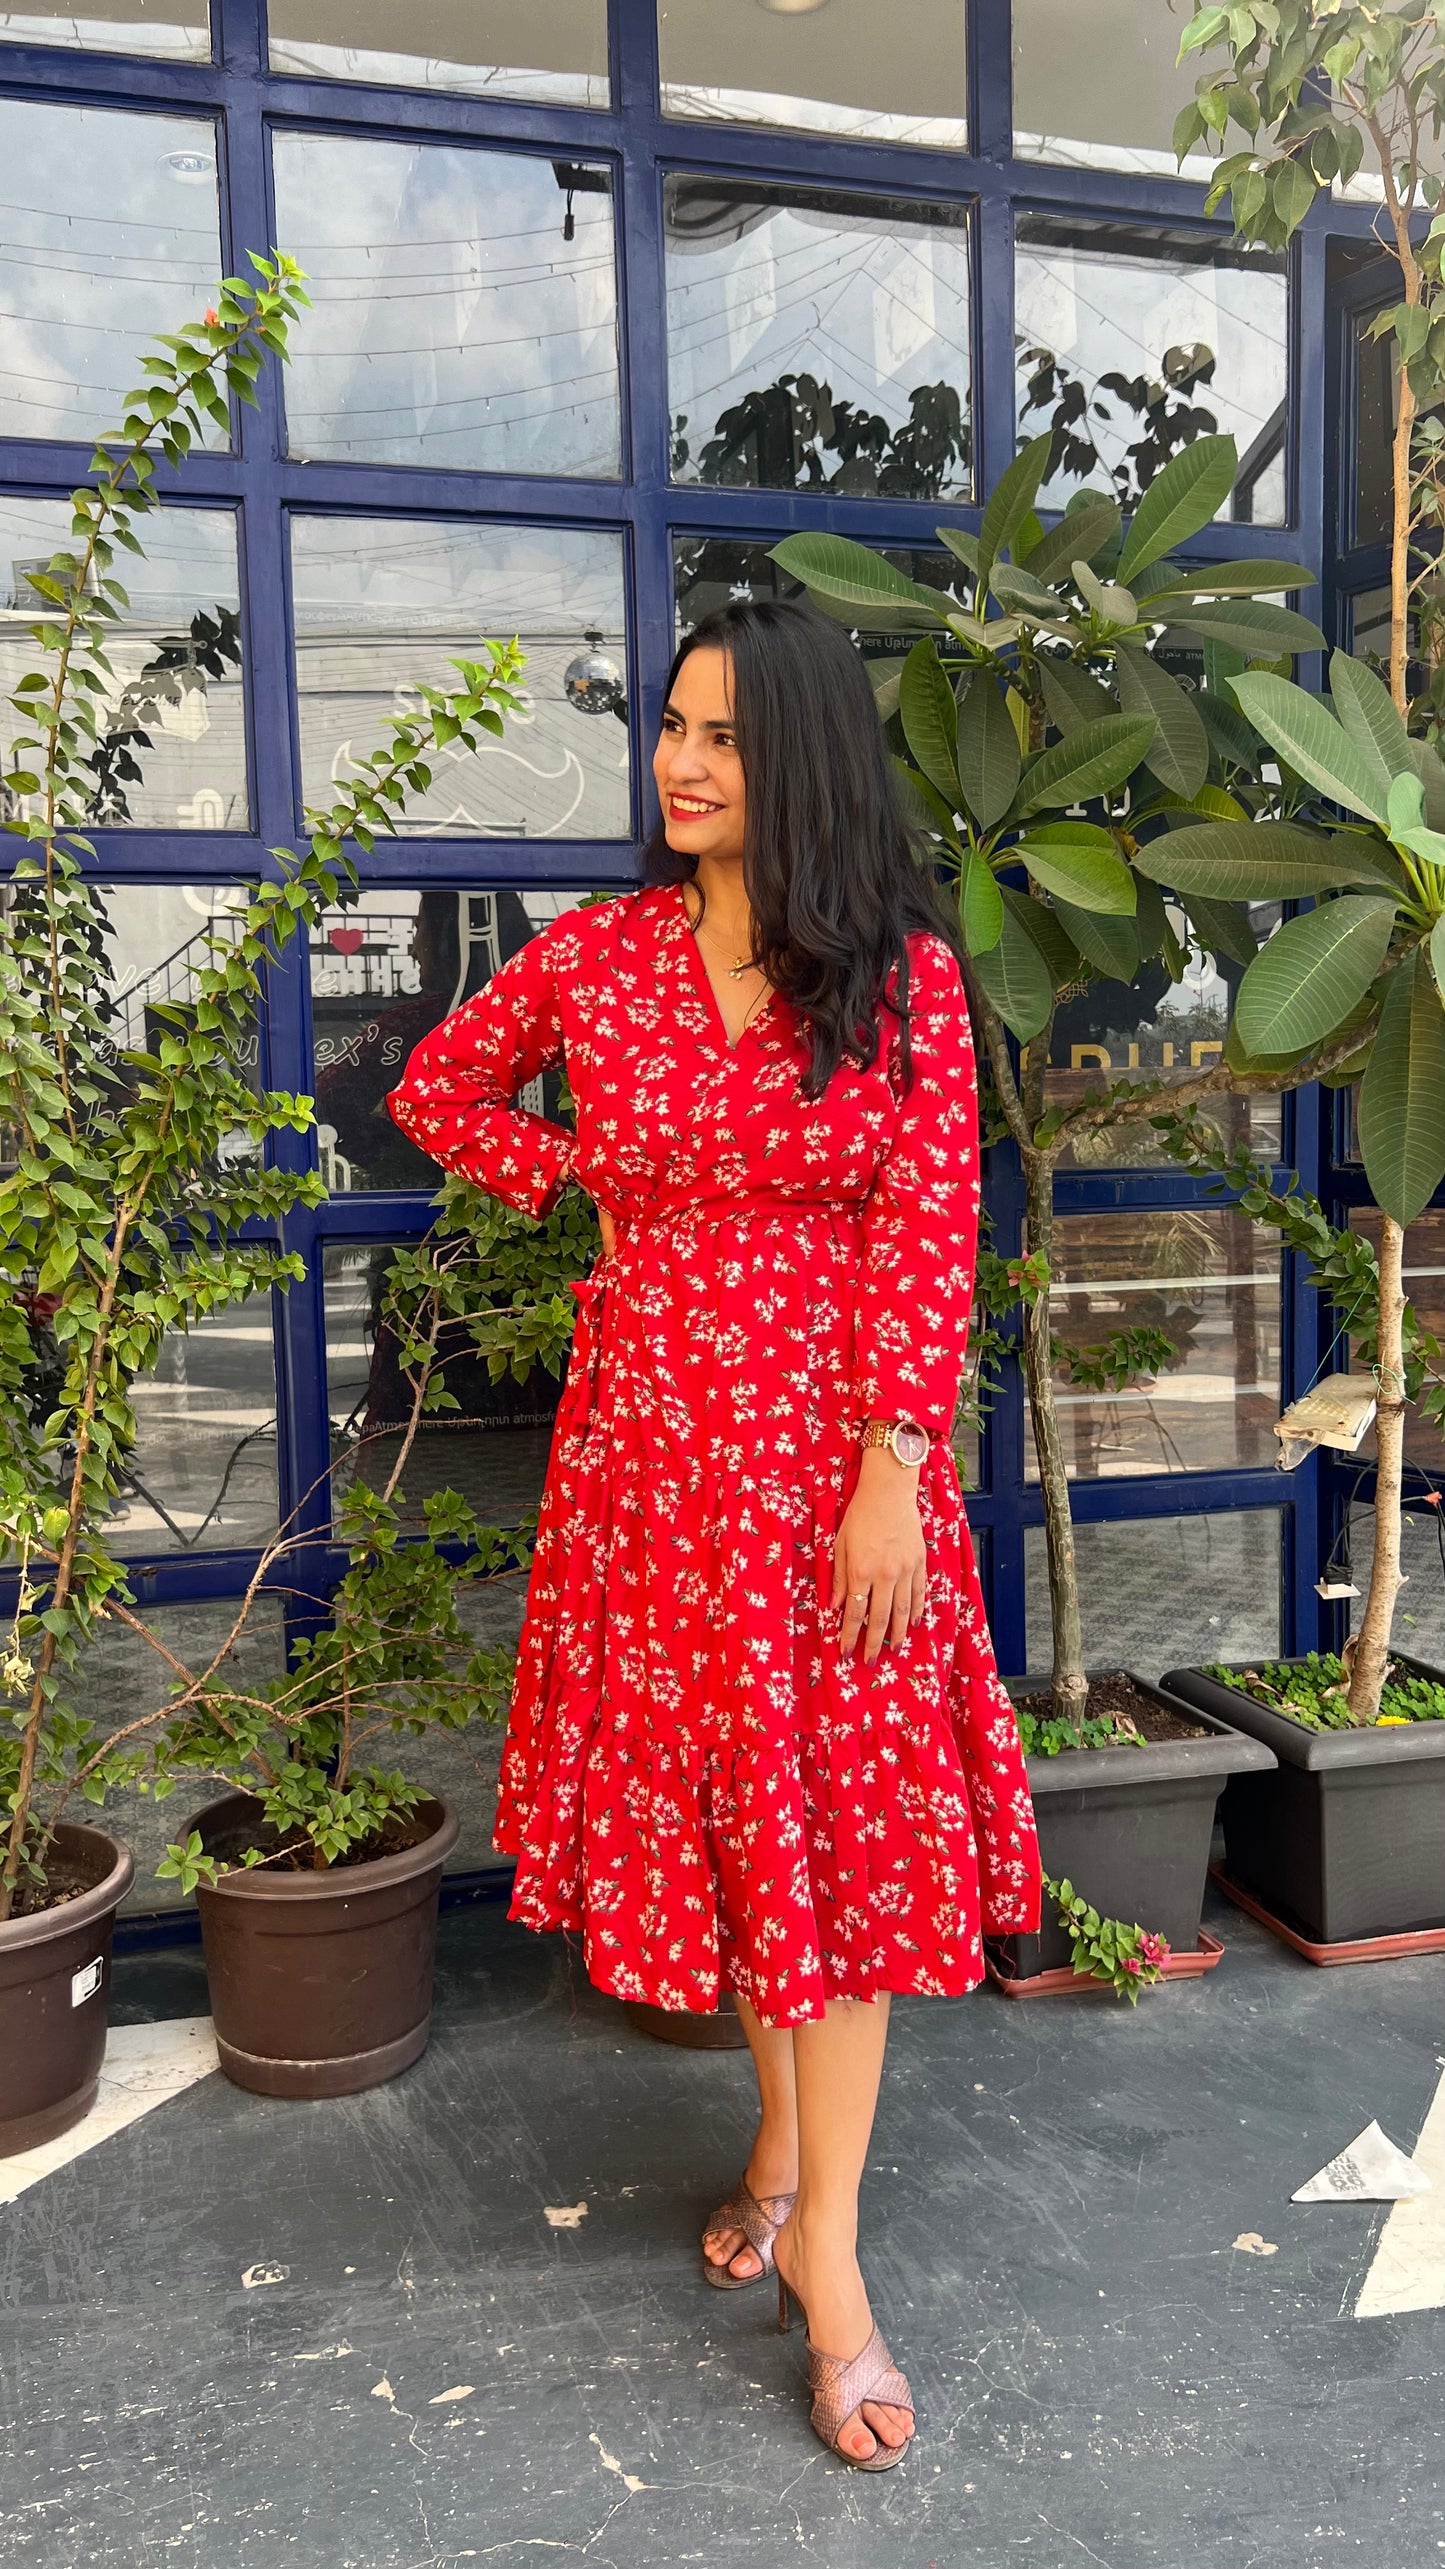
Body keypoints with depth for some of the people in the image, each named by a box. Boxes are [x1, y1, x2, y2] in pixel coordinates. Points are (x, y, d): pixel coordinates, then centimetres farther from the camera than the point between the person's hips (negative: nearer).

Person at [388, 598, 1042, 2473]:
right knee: (705, 1800, 12)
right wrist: (579, 1190, 4)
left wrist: (892, 1474, -14)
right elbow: (439, 1089, 17)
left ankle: (825, 2243, 13)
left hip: (832, 1448, -2)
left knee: (840, 1814, 1)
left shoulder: (903, 970, -5)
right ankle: (786, 2143, 34)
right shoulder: (595, 954, 1)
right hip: (647, 1437, 3)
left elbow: (930, 1233, -9)